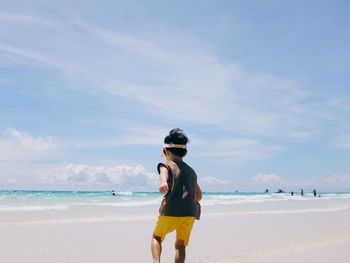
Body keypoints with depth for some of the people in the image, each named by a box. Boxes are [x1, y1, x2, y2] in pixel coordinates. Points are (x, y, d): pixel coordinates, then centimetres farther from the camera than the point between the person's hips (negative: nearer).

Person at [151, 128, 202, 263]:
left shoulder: (166, 165, 6)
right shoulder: (191, 171, 22)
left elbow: (163, 173, -20)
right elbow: (199, 196, 29)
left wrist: (162, 183, -42)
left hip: (171, 210, -4)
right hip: (191, 211, 4)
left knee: (156, 238, 15)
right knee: (181, 245, 15)